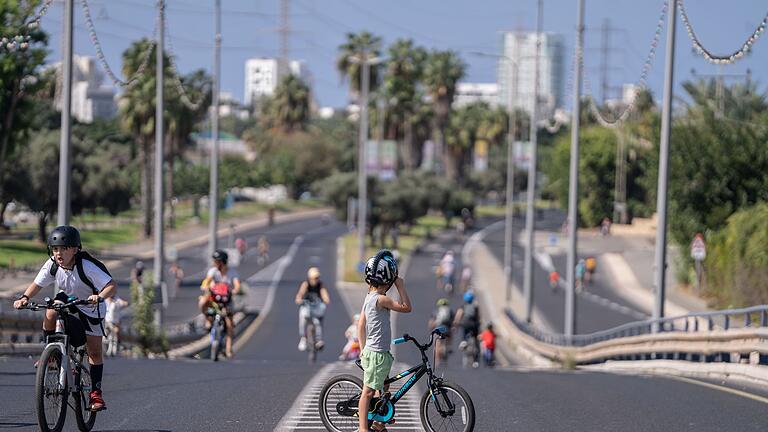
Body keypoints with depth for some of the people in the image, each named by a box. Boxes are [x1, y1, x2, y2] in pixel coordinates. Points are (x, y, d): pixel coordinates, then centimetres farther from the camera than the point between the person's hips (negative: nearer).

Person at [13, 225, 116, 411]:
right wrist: (24, 298, -31)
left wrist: (99, 297, -57)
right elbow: (37, 284, -11)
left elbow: (112, 285, -37)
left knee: (94, 351, -3)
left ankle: (96, 392, 9)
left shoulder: (87, 266, -35)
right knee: (50, 314, -28)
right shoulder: (52, 265, -22)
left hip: (90, 307, -3)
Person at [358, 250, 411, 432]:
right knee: (368, 391, -4)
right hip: (377, 354, -10)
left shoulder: (369, 297, 9)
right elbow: (406, 307, -18)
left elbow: (360, 325, 14)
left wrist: (364, 350, 19)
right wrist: (401, 286, -12)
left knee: (383, 390, 19)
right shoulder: (380, 299, -20)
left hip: (371, 351, 10)